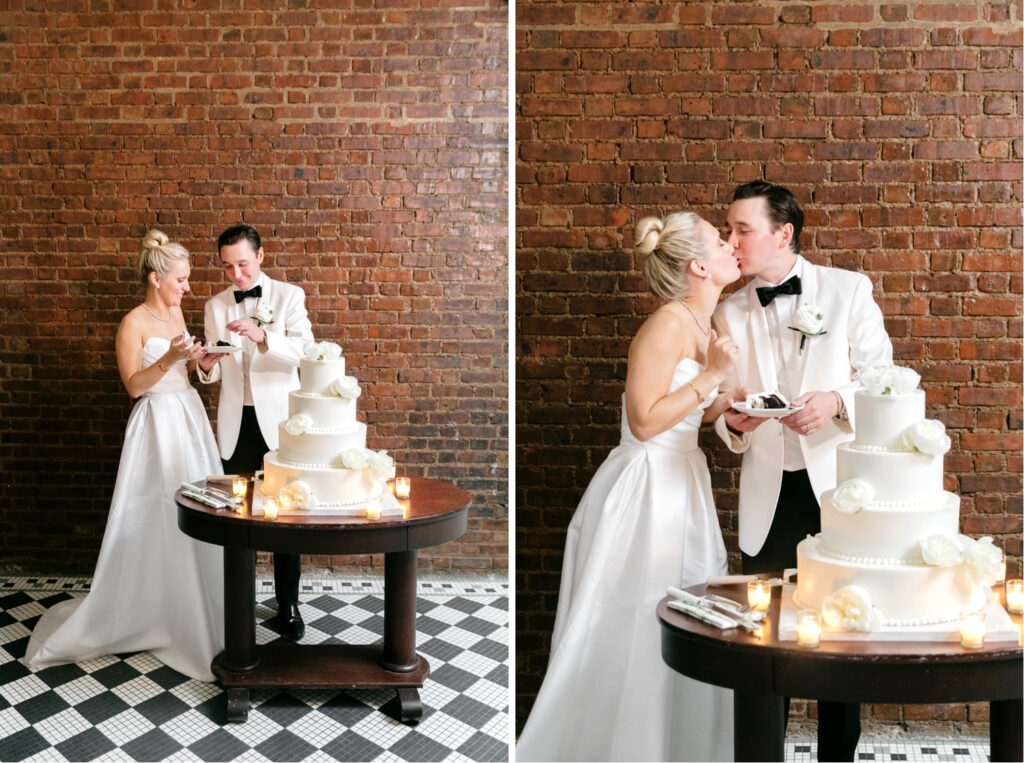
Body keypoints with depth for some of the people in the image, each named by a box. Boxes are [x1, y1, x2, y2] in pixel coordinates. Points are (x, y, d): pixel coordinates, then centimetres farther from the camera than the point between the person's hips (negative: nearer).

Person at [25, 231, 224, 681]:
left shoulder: (175, 312, 10)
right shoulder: (134, 323, -12)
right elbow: (134, 385, -13)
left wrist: (202, 359, -3)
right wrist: (168, 359, -26)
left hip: (190, 419, 7)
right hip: (159, 424, -7)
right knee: (157, 521, -2)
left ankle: (191, 609, 21)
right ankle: (141, 613, 13)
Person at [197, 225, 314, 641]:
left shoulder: (289, 296, 0)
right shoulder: (215, 306, 9)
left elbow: (304, 352, -12)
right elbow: (214, 374, 10)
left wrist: (263, 336, -28)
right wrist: (207, 365, -14)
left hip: (277, 419, -2)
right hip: (236, 423, 3)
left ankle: (288, 607, 9)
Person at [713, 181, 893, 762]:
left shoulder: (849, 290, -1)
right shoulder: (731, 315, 7)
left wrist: (837, 402, -19)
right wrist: (734, 422, -10)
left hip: (837, 486, -2)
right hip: (768, 495, 2)